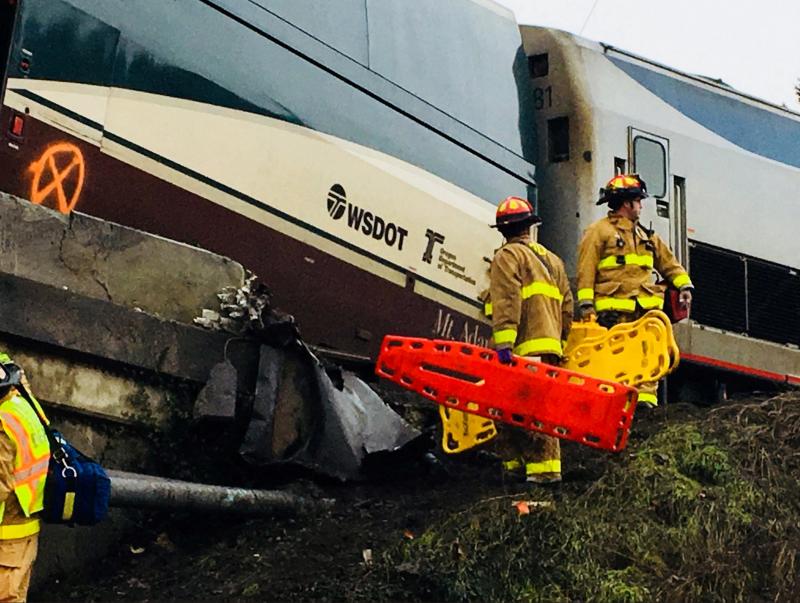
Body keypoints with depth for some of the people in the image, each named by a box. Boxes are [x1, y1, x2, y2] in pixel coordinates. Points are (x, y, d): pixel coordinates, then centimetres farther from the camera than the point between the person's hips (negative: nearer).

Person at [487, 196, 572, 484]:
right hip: (549, 346, 8)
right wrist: (560, 340, 24)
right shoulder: (552, 260, 24)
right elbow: (567, 306, 21)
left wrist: (503, 340, -20)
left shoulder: (507, 256, 1)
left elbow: (506, 301, -14)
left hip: (525, 347, -8)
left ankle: (544, 468, -15)